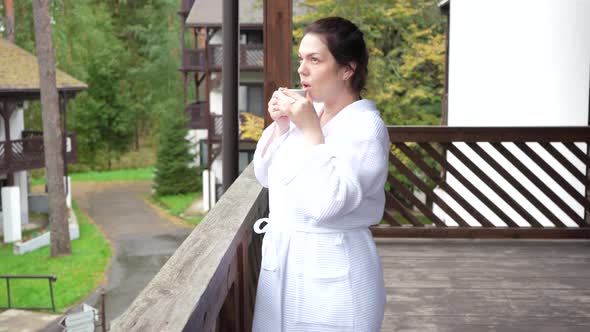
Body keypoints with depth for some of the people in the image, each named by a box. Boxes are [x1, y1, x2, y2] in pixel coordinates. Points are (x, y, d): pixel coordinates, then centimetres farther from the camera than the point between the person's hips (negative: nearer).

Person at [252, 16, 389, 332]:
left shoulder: (366, 127, -16)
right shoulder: (309, 113, 7)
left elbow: (328, 203, -26)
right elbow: (265, 176, 12)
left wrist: (311, 131, -23)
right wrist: (280, 125, -2)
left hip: (331, 271, -7)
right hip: (283, 259, 7)